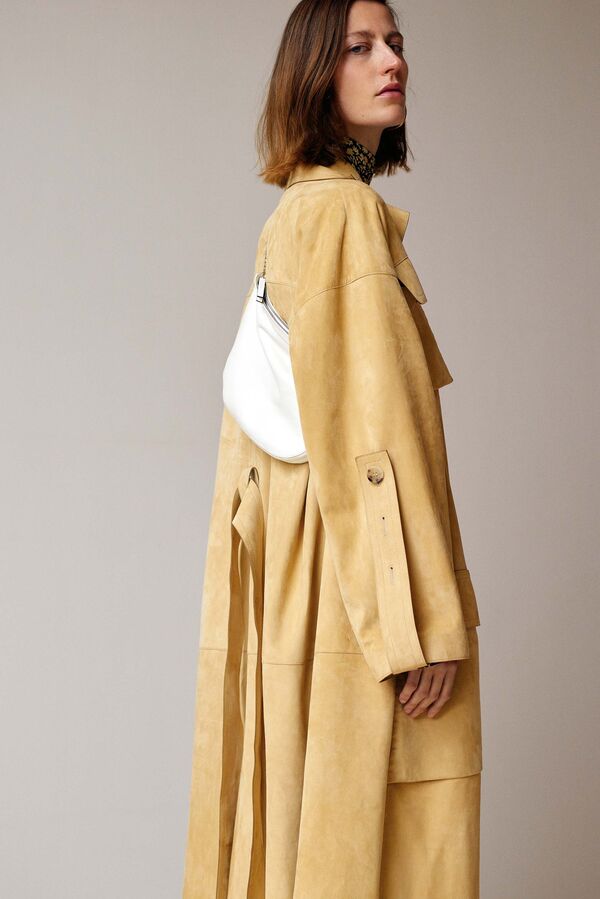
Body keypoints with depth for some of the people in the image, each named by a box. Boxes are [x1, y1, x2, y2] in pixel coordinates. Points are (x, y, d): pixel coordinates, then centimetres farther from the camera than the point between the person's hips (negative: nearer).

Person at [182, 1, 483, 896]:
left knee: (292, 814, 14)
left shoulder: (293, 210, 15)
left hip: (287, 541, 9)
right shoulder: (346, 208, -13)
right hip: (352, 560, -9)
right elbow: (374, 424, -20)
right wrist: (426, 618, -20)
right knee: (359, 826, -2)